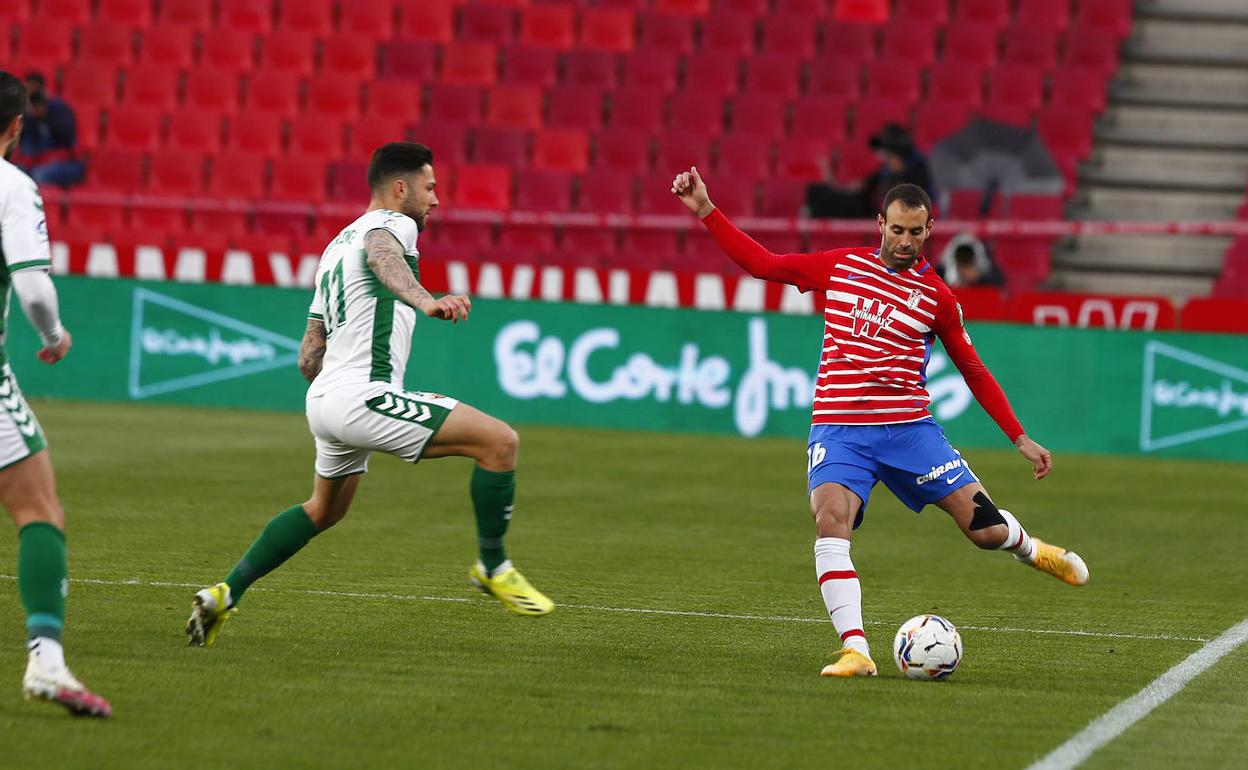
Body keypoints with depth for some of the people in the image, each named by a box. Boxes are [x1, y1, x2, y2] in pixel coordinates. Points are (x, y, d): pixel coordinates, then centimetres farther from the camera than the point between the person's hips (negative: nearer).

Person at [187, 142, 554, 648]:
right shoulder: (392, 224, -3)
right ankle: (492, 568, -3)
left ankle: (224, 594, 27)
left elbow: (309, 357, 24)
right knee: (500, 441, -13)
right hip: (364, 394, -10)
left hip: (325, 397, 10)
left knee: (323, 510, 31)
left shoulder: (338, 244, 24)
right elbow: (382, 255, -31)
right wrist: (425, 301, -49)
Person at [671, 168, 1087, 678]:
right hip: (839, 430, 0)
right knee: (831, 520, -28)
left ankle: (1030, 549, 33)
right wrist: (705, 211, 5)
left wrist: (1021, 439, 10)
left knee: (986, 529, -5)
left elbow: (974, 372, 12)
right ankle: (855, 651, -27)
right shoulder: (840, 266, 6)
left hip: (910, 429, 0)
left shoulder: (937, 296, 3)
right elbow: (761, 263, 12)